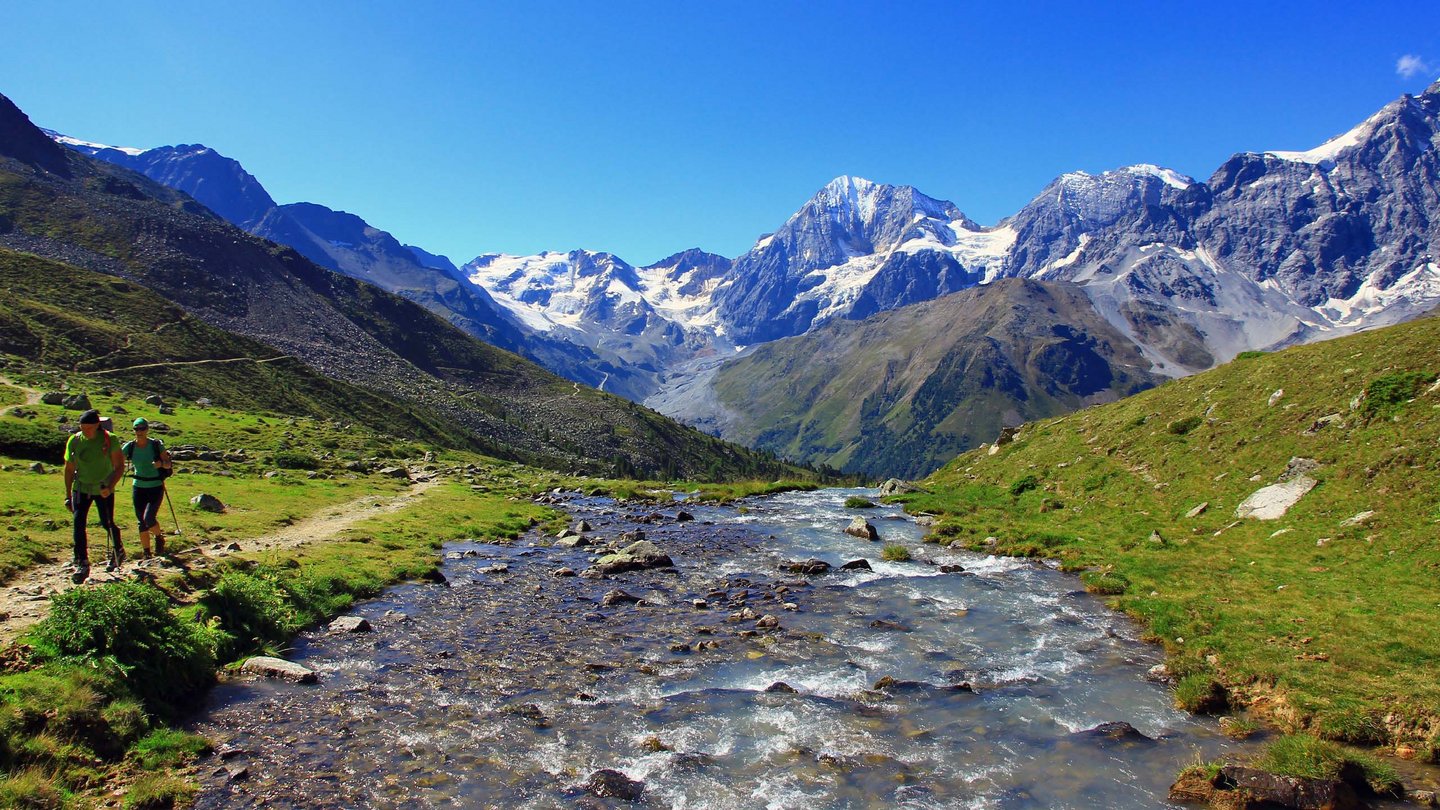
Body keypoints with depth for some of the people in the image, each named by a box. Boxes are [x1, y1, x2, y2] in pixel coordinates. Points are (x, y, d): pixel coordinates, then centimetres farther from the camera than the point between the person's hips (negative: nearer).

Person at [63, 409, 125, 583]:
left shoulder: (109, 440, -13)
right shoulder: (74, 441, -5)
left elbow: (119, 467, -11)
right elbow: (69, 469, 5)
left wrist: (110, 486, -25)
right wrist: (68, 495, 7)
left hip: (104, 489, -2)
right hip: (81, 488, 2)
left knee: (107, 524, 7)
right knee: (78, 522, -13)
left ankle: (118, 551, 36)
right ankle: (82, 563, -9)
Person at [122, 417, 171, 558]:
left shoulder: (157, 445, -8)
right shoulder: (129, 447, -2)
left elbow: (168, 464, -3)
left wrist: (161, 463, -24)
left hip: (156, 487, -3)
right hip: (138, 488, 3)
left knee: (148, 518, -15)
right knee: (142, 522, 7)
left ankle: (159, 537, 15)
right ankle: (146, 552, 19)